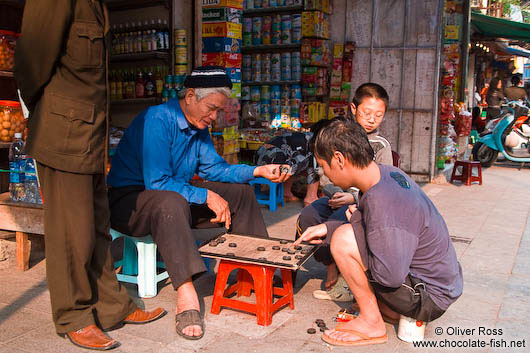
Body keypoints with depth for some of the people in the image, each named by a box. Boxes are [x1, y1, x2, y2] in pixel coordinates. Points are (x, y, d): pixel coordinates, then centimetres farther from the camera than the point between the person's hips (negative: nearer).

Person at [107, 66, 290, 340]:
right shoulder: (158, 120, -23)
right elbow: (157, 182, -28)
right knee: (171, 202, -43)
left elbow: (214, 167, 5)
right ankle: (186, 296, -45)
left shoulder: (199, 126, 5)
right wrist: (206, 197, -28)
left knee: (240, 191, 4)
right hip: (130, 199, -9)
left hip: (176, 196, 9)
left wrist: (258, 171, -7)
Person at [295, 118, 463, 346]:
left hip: (431, 298, -9)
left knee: (344, 241, -20)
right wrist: (328, 229, 5)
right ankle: (388, 309, 14)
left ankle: (371, 323, -3)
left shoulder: (382, 202, -31)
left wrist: (356, 220, -16)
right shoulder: (387, 173, -2)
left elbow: (391, 276, -30)